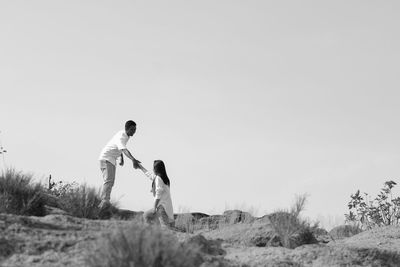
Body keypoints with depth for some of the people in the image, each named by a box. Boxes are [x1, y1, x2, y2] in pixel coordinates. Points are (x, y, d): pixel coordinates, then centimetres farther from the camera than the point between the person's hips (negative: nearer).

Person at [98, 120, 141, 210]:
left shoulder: (126, 135, 5)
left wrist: (121, 158, 22)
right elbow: (124, 150, -45)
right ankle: (105, 200, -39)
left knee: (111, 182, 11)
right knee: (109, 180, -26)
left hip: (112, 159, 10)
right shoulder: (121, 137, -26)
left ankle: (102, 204, 16)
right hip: (106, 158, -10)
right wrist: (133, 160, -58)